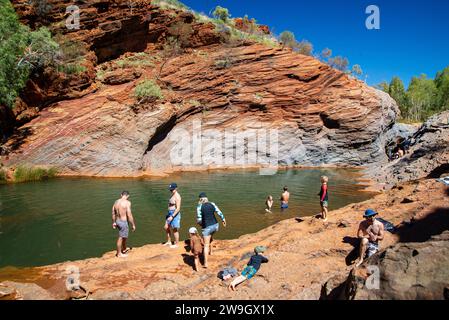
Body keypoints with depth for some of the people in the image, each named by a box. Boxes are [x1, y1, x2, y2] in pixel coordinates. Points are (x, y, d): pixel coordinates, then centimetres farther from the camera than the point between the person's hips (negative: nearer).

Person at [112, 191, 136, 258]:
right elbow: (129, 215, -20)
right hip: (123, 222, -8)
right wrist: (133, 225, -13)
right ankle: (119, 253, 20)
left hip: (117, 221, 8)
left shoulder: (116, 202, 5)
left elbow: (113, 213, 13)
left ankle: (124, 249, 44)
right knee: (121, 238, 6)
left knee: (125, 236, 26)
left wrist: (114, 222, 25)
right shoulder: (127, 202, -18)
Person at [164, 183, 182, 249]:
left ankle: (176, 244, 16)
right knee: (166, 227, 14)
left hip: (175, 214, -10)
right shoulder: (173, 195, 11)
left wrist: (172, 216, -25)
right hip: (170, 213, 10)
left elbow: (178, 208, -23)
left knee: (175, 230, 2)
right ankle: (169, 242, 29)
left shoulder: (177, 197, -19)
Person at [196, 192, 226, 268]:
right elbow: (220, 213, 0)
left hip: (207, 227, -5)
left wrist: (200, 223, 11)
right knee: (210, 236, 37)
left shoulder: (199, 206, -11)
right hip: (215, 225, 5)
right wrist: (223, 220, 16)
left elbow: (199, 219, -11)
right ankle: (210, 251, 46)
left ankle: (205, 263, 5)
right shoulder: (212, 204, -1)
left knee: (206, 245, 5)